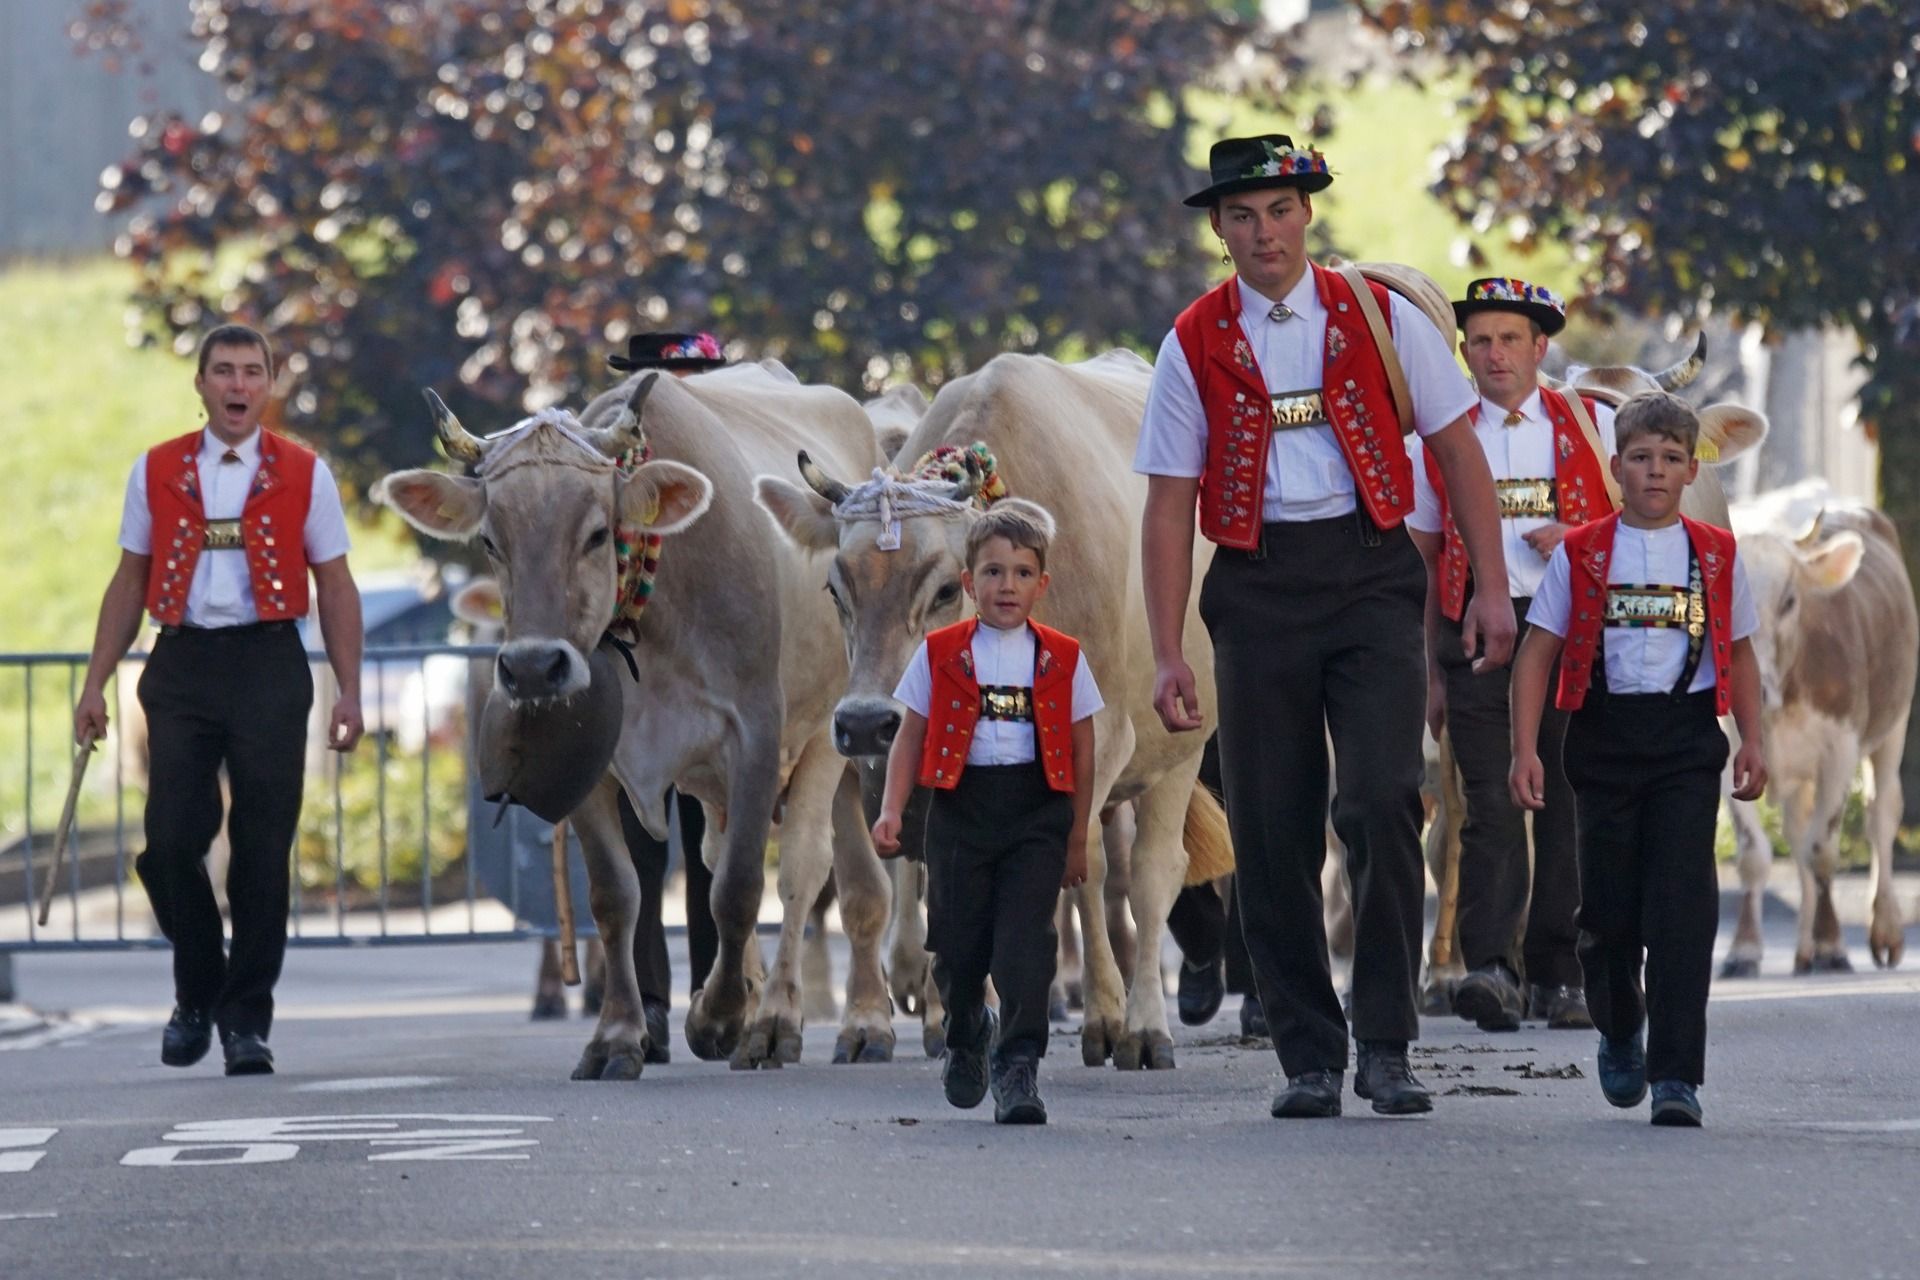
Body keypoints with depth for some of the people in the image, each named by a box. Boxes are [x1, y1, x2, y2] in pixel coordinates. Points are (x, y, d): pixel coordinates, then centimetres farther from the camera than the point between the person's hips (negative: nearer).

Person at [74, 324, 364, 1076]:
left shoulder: (303, 476, 5)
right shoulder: (157, 473, 8)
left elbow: (335, 589, 7)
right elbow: (129, 584, 12)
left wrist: (349, 694, 0)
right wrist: (96, 683, 6)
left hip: (269, 666, -1)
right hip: (182, 667, 1)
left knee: (262, 848, 0)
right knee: (172, 839, -5)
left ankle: (247, 1019, 10)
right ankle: (197, 995, 17)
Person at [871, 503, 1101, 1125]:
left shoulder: (1062, 660, 4)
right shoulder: (941, 654, 4)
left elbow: (1081, 749, 9)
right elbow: (910, 738, 6)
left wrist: (1077, 837, 9)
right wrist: (891, 811, -6)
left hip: (1037, 815, -1)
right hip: (961, 809, 1)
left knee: (1025, 938, -14)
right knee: (958, 941, 7)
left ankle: (1019, 1066, -12)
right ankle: (966, 1037, 36)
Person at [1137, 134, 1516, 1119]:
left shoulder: (1379, 318, 4)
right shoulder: (1195, 346, 5)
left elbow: (1457, 449, 8)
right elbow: (1169, 507, 5)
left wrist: (1490, 588, 1)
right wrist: (1168, 655, 0)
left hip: (1371, 575, -1)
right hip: (1256, 586, 1)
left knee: (1382, 803, -15)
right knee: (1271, 830, 2)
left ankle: (1386, 1046, -5)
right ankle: (1308, 1059, 13)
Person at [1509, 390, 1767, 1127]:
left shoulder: (1717, 556, 7)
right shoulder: (1580, 555, 4)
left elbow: (1738, 654, 16)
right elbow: (1537, 654, 3)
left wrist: (1752, 742, 7)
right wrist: (1525, 751, -5)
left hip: (1687, 739, 0)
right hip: (1605, 734, 0)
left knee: (1681, 901, -12)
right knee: (1608, 905, 6)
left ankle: (1676, 1074, -13)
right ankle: (1619, 1035, 34)